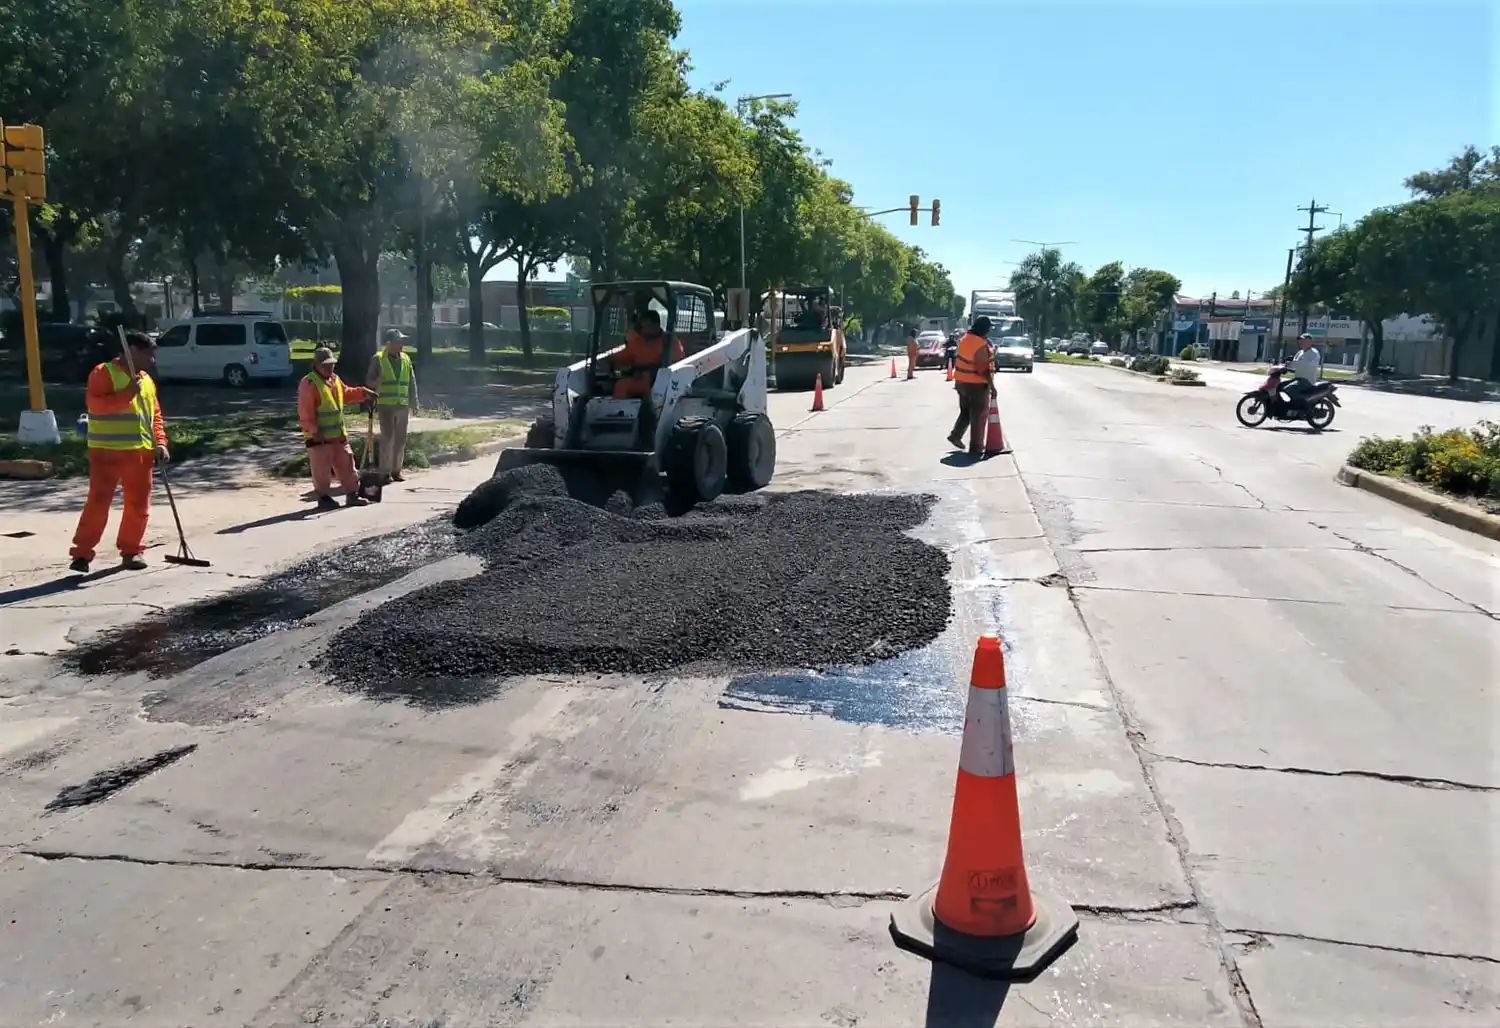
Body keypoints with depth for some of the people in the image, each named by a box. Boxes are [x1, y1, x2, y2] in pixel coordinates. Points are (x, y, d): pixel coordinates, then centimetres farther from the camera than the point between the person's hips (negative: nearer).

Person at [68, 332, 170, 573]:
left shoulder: (146, 380, 16)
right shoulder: (104, 372, -6)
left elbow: (155, 414, 17)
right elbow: (95, 404, -19)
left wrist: (159, 442, 5)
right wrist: (127, 394, -25)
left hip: (140, 452, 6)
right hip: (107, 451, -6)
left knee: (139, 504, 8)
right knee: (99, 501, -7)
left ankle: (131, 551, 20)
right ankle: (82, 554, -1)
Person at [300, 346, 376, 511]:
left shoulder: (335, 380, 11)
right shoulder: (309, 384, -15)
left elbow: (347, 393, 29)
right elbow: (305, 412, -19)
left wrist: (362, 392, 14)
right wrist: (314, 430, -22)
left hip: (338, 434, 8)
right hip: (319, 436, -8)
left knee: (346, 464, 12)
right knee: (322, 469, -1)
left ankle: (352, 494, 20)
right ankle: (323, 498, 10)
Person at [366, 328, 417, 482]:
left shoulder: (406, 359, 11)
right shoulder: (378, 359, -1)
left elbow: (412, 383, 16)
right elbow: (369, 381, 0)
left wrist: (413, 403, 11)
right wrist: (378, 381, -22)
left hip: (402, 406, 5)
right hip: (386, 405, -5)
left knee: (400, 439, 7)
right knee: (387, 437, -7)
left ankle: (396, 470, 16)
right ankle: (385, 472, 0)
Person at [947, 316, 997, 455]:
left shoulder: (965, 338, 1)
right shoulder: (981, 345, -24)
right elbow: (984, 370, -24)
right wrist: (992, 386, -18)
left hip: (961, 381, 8)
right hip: (977, 384, -8)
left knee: (966, 411, 25)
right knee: (979, 416, 3)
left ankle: (955, 434, 18)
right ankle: (975, 448, 8)